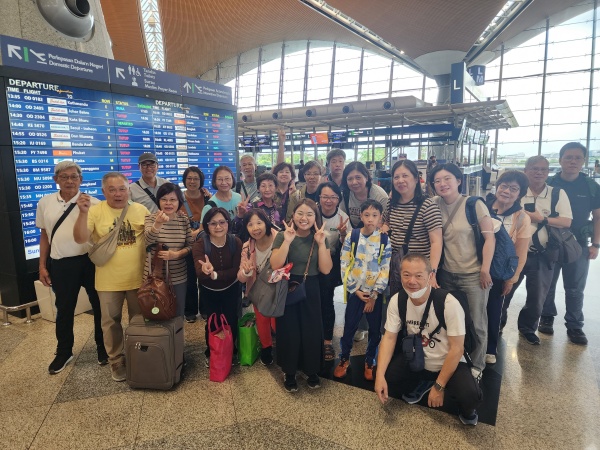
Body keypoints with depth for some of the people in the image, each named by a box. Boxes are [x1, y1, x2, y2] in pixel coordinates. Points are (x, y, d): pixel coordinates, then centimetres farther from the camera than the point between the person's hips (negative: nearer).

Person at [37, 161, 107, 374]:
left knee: (99, 307, 12)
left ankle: (103, 348, 32)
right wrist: (42, 266, 10)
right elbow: (44, 235, 10)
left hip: (90, 261, -2)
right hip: (61, 264, 3)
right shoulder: (45, 202, 3)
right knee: (64, 310, 16)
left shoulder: (93, 203, -8)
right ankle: (63, 352, 36)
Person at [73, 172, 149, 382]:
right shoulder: (95, 211, -9)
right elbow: (80, 239, -20)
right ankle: (116, 361, 33)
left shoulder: (141, 210, -2)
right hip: (109, 280, -1)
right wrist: (83, 213, -32)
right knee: (111, 322, 14)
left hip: (138, 278, 2)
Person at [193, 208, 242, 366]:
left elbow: (236, 270, -24)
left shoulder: (236, 242, -20)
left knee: (230, 321, 11)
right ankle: (211, 353, 38)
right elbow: (200, 273, -36)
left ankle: (231, 352, 38)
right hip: (209, 291, -1)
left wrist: (214, 274, -41)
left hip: (231, 289, 1)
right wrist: (206, 271, -61)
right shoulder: (199, 245, -24)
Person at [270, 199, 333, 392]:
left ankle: (311, 371, 31)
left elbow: (325, 269, -10)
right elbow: (275, 265, -21)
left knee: (312, 331, 8)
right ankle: (289, 372, 27)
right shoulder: (282, 236, -8)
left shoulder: (320, 238, -1)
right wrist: (287, 241, -27)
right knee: (289, 332, 5)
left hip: (311, 290, 2)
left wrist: (321, 243, -18)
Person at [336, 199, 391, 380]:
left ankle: (370, 362, 32)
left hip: (376, 293, 1)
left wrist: (374, 295, -9)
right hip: (355, 291, 0)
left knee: (375, 329, 11)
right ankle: (344, 359, 30)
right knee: (349, 326, 8)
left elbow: (386, 270, -6)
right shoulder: (351, 237, -5)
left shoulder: (385, 240, -5)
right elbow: (344, 265, -5)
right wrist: (356, 290, -9)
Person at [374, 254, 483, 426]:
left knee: (470, 396, -30)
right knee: (384, 378, -15)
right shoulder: (397, 301, -14)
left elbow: (456, 348, -21)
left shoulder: (449, 303, -26)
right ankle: (420, 385, 18)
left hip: (448, 363, -4)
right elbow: (389, 337, -9)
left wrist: (439, 387, -19)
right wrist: (380, 375, -21)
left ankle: (466, 410, 11)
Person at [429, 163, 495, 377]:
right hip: (447, 273, 4)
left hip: (473, 275, -4)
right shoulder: (436, 205, 0)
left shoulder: (474, 204, -12)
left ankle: (477, 365, 27)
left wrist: (485, 269, -14)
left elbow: (489, 237, -11)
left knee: (476, 323, 8)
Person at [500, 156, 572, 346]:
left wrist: (541, 219, -18)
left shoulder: (558, 194, 0)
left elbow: (567, 222, -7)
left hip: (542, 256, 1)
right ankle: (498, 323, 34)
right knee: (504, 291, 11)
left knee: (537, 297, 12)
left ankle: (527, 327, 36)